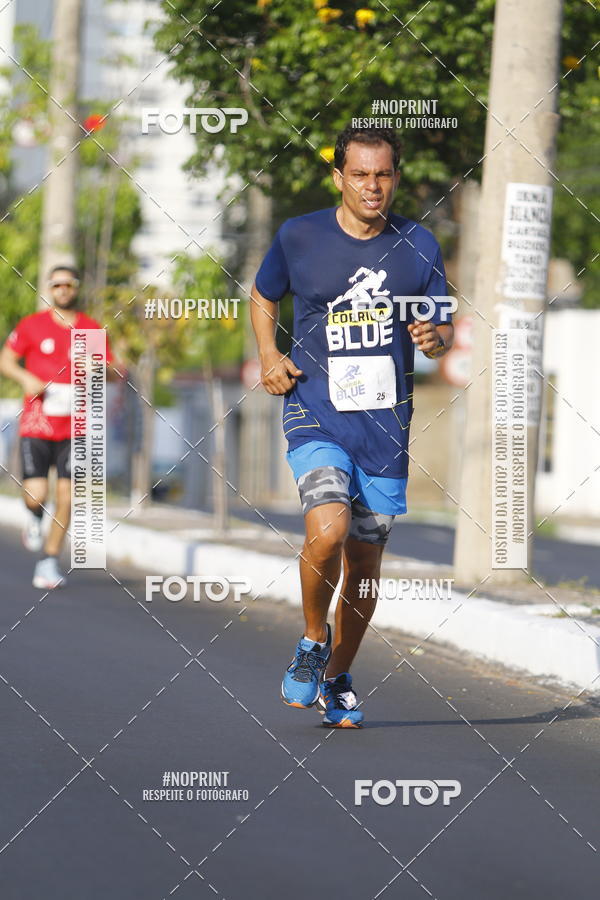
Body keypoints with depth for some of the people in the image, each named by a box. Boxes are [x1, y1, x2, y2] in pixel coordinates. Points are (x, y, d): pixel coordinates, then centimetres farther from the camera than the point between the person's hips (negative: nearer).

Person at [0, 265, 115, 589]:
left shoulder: (92, 329, 7)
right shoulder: (32, 325, 2)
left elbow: (111, 371, 12)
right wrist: (26, 378, -13)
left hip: (74, 428, 1)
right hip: (36, 426, -1)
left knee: (66, 498, -5)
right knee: (36, 496, -9)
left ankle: (49, 563, 7)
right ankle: (34, 518, 28)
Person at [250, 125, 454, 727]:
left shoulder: (418, 245, 3)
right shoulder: (298, 237, -1)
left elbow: (443, 328, 11)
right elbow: (263, 296, 17)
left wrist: (435, 338, -13)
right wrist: (269, 355, 0)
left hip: (385, 424, 3)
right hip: (316, 412, -3)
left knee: (365, 562, 8)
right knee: (328, 531, -25)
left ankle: (337, 680, 28)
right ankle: (312, 643, 3)